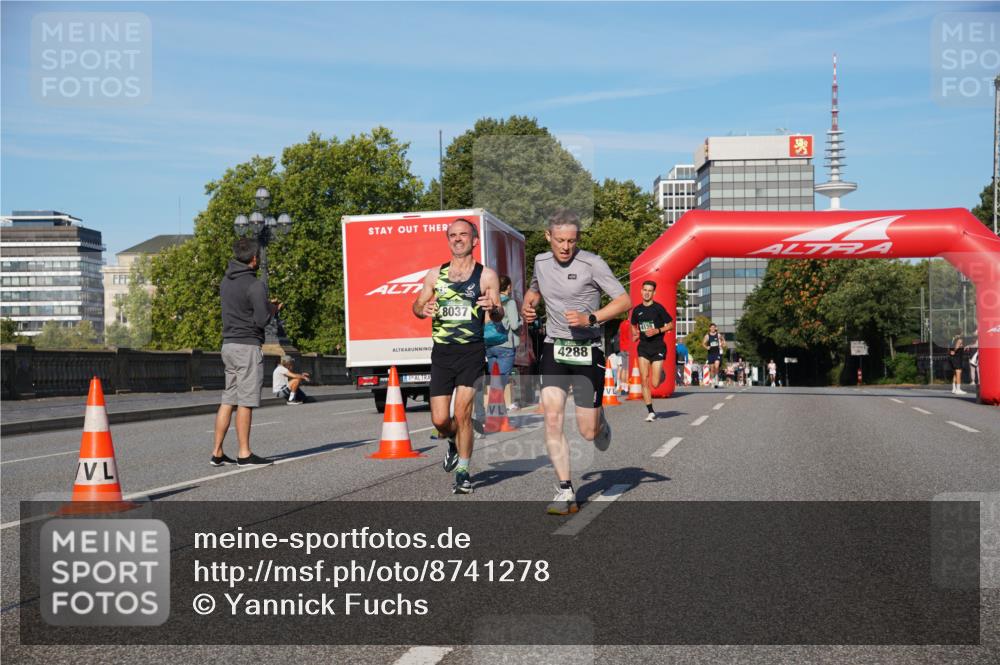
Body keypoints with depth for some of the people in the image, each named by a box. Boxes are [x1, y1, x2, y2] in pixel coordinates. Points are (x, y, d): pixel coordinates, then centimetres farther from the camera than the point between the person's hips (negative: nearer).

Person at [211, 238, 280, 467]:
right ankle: (244, 454, 0)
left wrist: (265, 305, 16)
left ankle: (217, 453, 11)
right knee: (246, 401, -3)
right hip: (247, 346, -8)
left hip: (228, 344, 8)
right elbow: (262, 320, -16)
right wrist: (272, 309, 5)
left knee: (228, 400, 11)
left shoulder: (225, 282, 12)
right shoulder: (255, 285, -13)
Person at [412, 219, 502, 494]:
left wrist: (493, 308, -22)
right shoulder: (435, 274, 9)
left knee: (462, 413, -11)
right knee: (440, 420, 1)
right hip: (442, 352, 3)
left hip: (471, 352, -3)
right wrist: (423, 310, -8)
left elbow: (498, 317, 2)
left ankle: (463, 472, 3)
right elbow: (417, 306, 16)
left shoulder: (486, 276, 2)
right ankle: (454, 443, 36)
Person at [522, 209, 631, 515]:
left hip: (587, 350, -3)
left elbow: (625, 301, -11)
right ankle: (566, 492, -8)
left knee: (588, 432, -3)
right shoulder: (541, 261, 6)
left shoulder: (592, 263, -10)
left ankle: (600, 421, 37)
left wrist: (590, 318, -23)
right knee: (552, 416, -14)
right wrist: (528, 305, 7)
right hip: (554, 348, 4)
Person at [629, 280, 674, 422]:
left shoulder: (658, 308, -5)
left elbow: (671, 325, 0)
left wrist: (657, 331, -14)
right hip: (643, 347, 3)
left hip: (658, 347, -3)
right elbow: (633, 325, 25)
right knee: (644, 380, -7)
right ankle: (650, 412, 0)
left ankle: (662, 374, 30)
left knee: (655, 384, -7)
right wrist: (635, 334, 5)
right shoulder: (637, 310, 8)